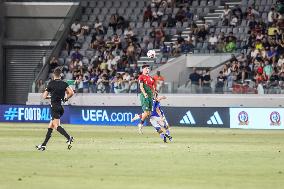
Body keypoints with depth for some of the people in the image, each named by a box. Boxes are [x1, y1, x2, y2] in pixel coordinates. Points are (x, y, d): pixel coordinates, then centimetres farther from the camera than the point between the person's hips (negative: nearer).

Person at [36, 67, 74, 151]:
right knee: (50, 126, 14)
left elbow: (44, 96, 0)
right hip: (61, 107, 6)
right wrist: (66, 98, 9)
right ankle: (43, 145, 18)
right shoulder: (64, 84, 6)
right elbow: (71, 93, -7)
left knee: (56, 126, -16)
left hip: (54, 106, -6)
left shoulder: (51, 83, -3)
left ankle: (69, 138, -38)